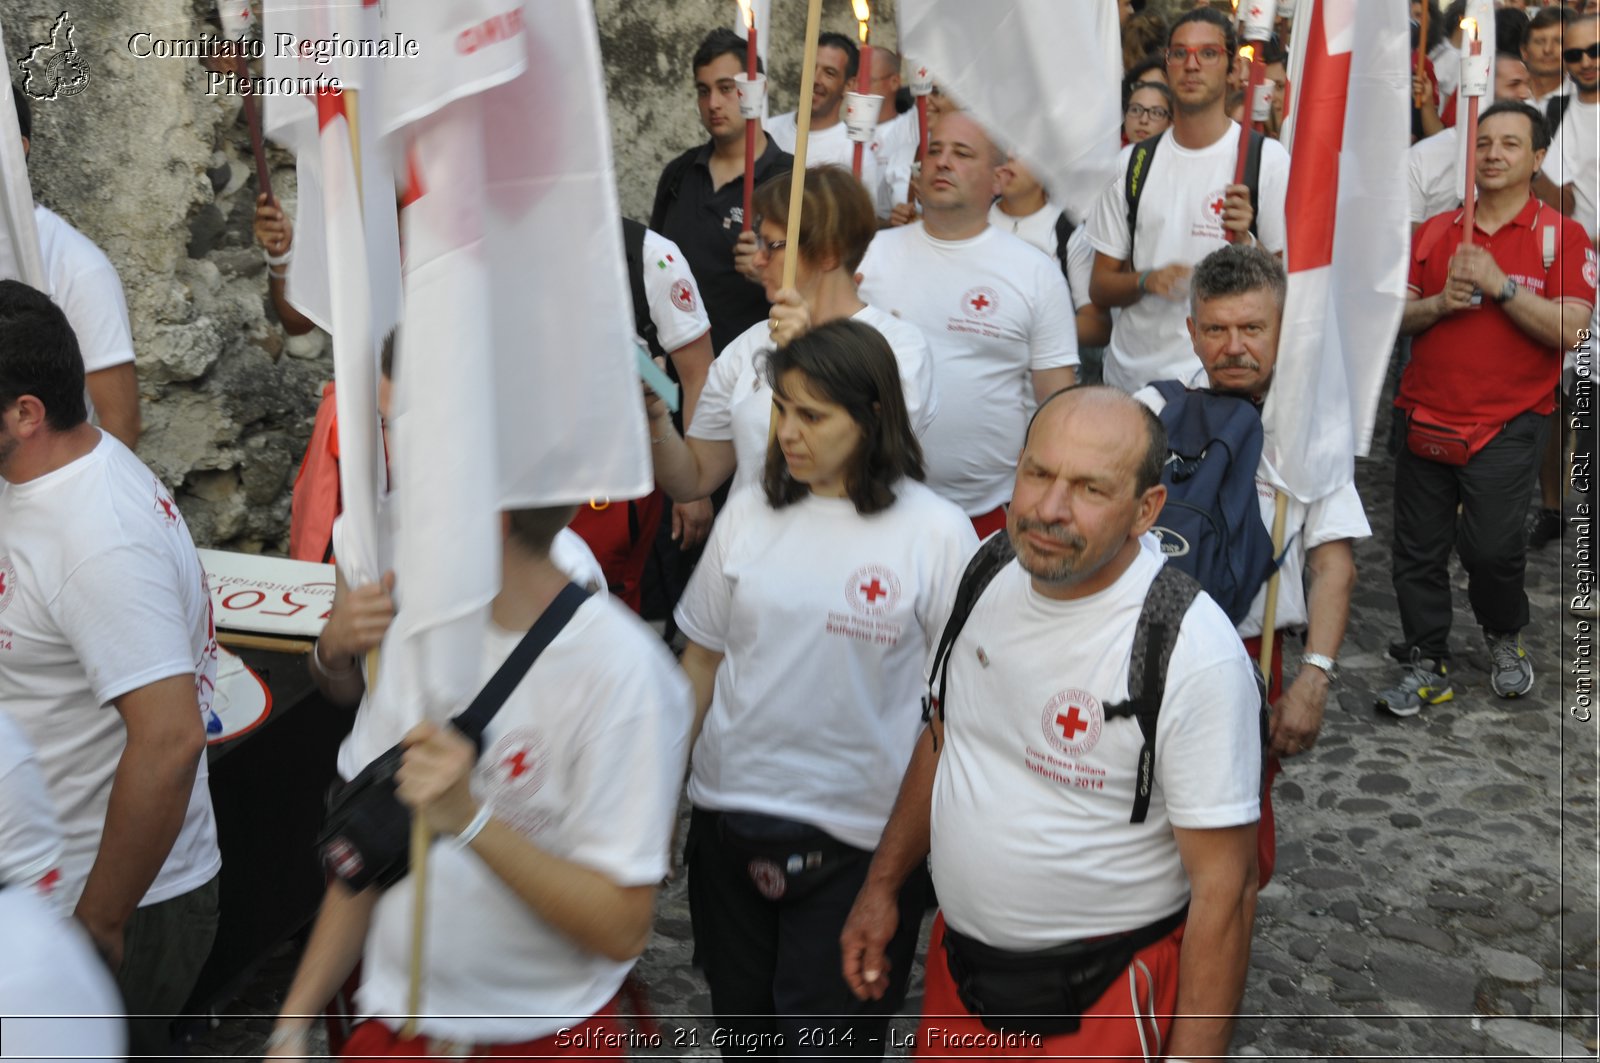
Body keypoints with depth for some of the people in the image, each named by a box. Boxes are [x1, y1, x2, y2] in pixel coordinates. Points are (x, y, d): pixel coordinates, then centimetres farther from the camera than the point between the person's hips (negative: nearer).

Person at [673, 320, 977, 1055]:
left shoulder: (936, 534, -9)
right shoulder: (750, 512, 1)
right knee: (742, 1030, 20)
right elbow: (701, 661, 8)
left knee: (826, 1039, 8)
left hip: (858, 841, -4)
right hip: (728, 815, 4)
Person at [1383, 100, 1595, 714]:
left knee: (1491, 547, -11)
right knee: (1418, 551, 5)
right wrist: (1440, 303, -9)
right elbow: (1398, 318, 10)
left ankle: (1504, 639, 20)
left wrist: (1500, 285, -17)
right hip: (1426, 419, 4)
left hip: (1507, 426, -3)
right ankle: (1427, 666, 20)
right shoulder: (1435, 231, 11)